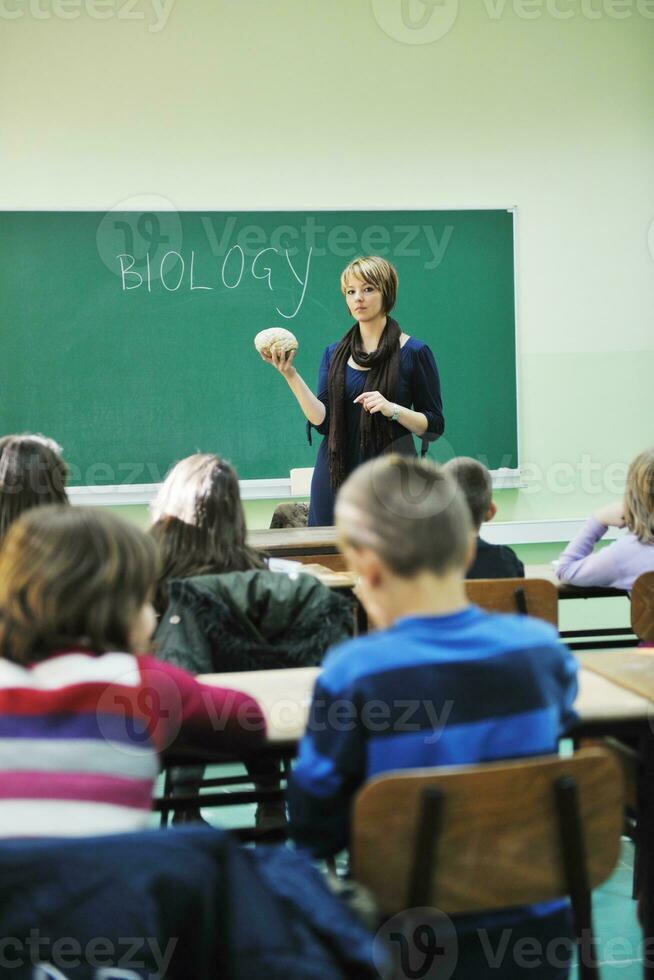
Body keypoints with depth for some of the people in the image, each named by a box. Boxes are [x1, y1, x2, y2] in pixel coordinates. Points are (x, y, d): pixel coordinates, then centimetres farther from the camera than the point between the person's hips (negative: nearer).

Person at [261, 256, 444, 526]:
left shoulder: (414, 352, -1)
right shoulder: (334, 354, 9)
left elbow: (434, 427, -2)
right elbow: (322, 420, -2)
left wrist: (393, 409, -18)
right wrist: (290, 375, -12)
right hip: (336, 475, 3)